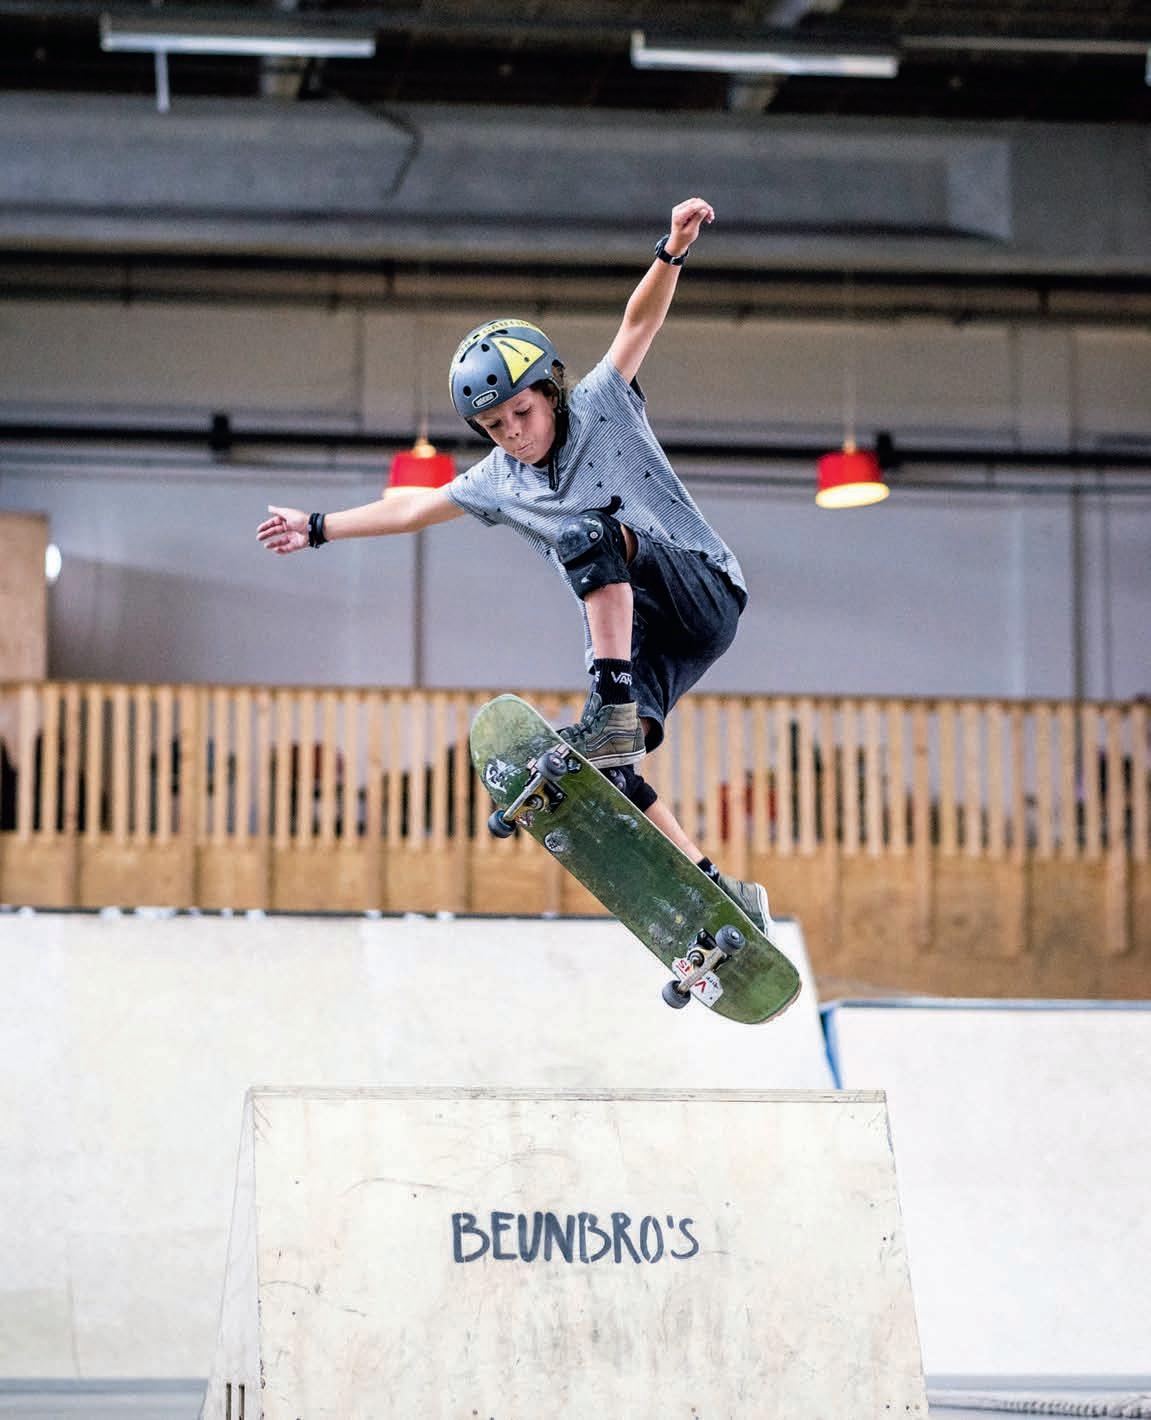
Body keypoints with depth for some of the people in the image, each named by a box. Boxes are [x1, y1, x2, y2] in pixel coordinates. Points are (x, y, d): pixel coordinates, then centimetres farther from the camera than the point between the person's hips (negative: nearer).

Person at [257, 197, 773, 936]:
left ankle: (613, 714, -41)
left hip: (703, 588, -6)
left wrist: (673, 251, -31)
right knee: (607, 773, -14)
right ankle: (723, 894, -8)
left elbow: (639, 322, -15)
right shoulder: (497, 482, 11)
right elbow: (414, 508, 24)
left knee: (591, 531, -33)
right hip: (636, 630, 6)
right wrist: (320, 527, 29)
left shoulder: (601, 406, -2)